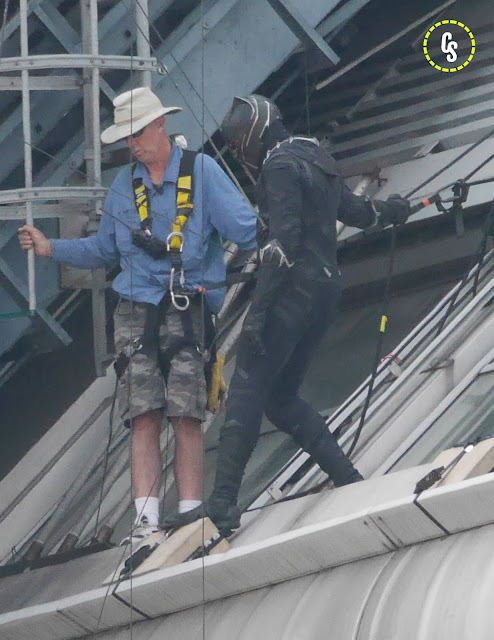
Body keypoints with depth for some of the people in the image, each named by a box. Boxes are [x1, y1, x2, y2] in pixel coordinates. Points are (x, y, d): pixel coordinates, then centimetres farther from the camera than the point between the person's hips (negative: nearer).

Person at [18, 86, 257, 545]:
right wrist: (52, 248, 16)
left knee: (186, 416, -8)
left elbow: (245, 228, -1)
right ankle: (146, 517, -11)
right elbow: (103, 249, 25)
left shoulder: (202, 172, 4)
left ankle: (190, 513, -6)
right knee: (144, 416, -7)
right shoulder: (124, 185, 16)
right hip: (136, 313, 3)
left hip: (187, 312, -3)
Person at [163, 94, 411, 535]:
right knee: (281, 397, 14)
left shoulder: (281, 165, -9)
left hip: (293, 288, -10)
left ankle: (223, 503, -20)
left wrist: (258, 310, -24)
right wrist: (390, 211, 57)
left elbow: (283, 241, -20)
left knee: (247, 391, -12)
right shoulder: (316, 160, 19)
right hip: (327, 288, 10)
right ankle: (348, 479, 9)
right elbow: (355, 210, 33)